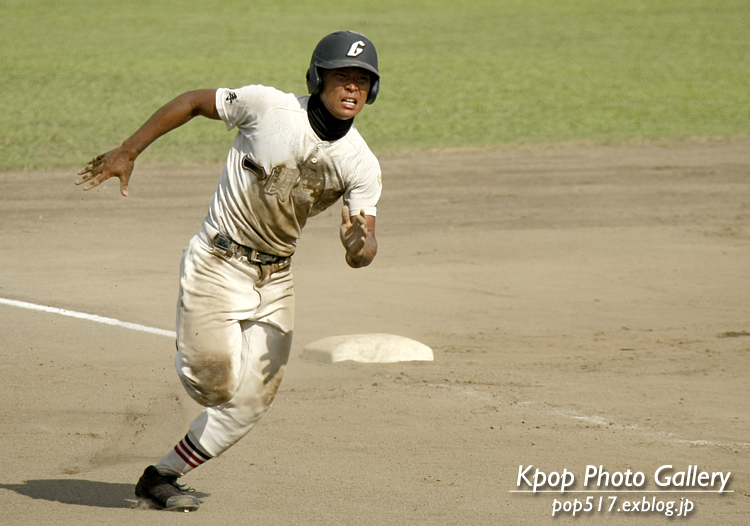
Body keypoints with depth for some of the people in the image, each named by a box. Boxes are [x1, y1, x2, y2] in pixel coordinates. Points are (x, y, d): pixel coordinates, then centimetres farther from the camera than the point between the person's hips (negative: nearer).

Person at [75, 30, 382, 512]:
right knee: (214, 384, -8)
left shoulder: (361, 164, -10)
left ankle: (162, 477, 12)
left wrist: (361, 247, -40)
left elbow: (363, 237, -14)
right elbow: (194, 102, -5)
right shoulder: (268, 106, -17)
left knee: (252, 400, 0)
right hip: (217, 267, -4)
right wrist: (127, 153, -5)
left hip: (277, 277, 4)